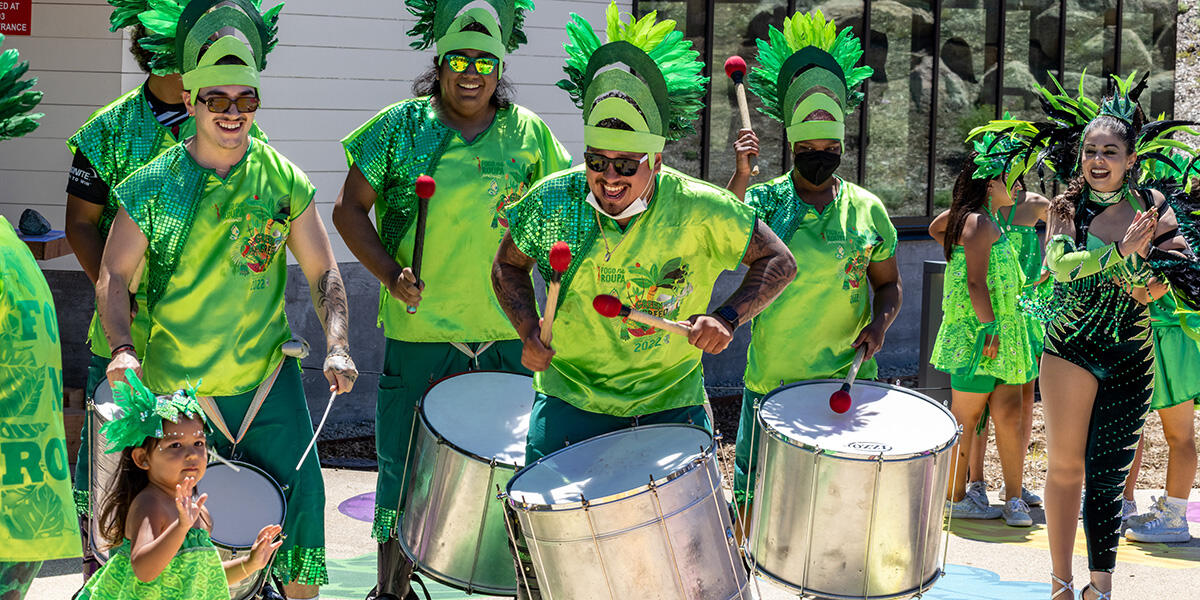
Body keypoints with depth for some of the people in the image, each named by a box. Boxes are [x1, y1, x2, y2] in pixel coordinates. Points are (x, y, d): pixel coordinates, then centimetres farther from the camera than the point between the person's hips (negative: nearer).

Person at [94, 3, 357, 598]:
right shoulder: (153, 186, -7)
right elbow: (114, 273, -3)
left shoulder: (284, 182, -3)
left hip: (268, 377, 1)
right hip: (176, 386, -1)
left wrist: (336, 346, -13)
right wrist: (123, 348, -19)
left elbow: (322, 270, 2)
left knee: (300, 494, 0)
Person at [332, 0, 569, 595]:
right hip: (419, 331, -2)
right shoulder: (401, 125, 0)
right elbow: (350, 208, 2)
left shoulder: (527, 133, 6)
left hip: (506, 334, 2)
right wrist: (390, 273, -12)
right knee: (405, 475, 6)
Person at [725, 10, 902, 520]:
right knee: (755, 498, 4)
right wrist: (740, 176, -22)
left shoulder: (868, 211, 5)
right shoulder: (764, 201, 0)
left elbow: (888, 284, 13)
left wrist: (879, 324, -6)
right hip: (772, 378, -1)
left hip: (849, 380, 1)